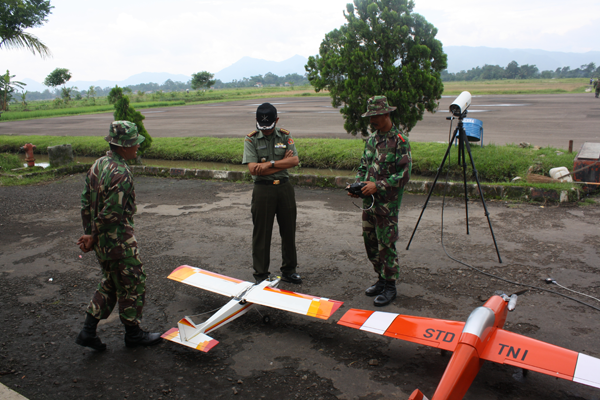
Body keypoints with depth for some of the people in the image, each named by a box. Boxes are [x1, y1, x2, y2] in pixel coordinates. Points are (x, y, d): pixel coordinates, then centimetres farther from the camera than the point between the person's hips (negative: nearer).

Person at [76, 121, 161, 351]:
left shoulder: (98, 165, 5)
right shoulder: (121, 174, -25)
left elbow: (86, 202, 10)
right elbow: (111, 214, -24)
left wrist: (88, 233, 12)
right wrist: (93, 238, -9)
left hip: (102, 240, 9)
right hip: (119, 242, -9)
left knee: (109, 284, 22)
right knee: (133, 285, 8)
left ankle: (88, 332, 25)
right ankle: (133, 334, 24)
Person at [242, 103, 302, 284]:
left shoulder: (285, 136, 5)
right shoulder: (251, 139, -3)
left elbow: (295, 160, -8)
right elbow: (253, 169, -14)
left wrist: (270, 164, -16)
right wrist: (283, 162, -11)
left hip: (285, 187, 3)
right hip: (263, 189, -3)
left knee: (288, 231, 11)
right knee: (261, 234, 3)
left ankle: (289, 270, 27)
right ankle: (261, 275, 15)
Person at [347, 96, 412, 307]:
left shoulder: (400, 141, -10)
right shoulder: (371, 139, 12)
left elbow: (404, 174, -15)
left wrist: (378, 186, -20)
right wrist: (357, 185, 2)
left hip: (387, 202, -7)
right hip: (369, 201, 7)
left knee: (386, 245, -1)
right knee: (370, 242, 14)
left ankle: (390, 286, 13)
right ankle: (381, 279, 30)